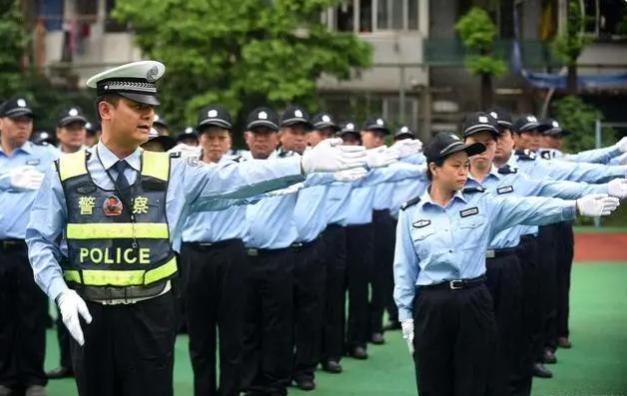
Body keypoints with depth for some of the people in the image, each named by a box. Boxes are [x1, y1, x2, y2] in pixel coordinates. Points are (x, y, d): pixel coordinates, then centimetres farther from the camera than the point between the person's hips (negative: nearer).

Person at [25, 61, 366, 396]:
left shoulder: (171, 173, 1)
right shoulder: (66, 174, 1)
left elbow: (237, 179, -8)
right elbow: (40, 242, 3)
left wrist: (306, 163, -18)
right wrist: (61, 294, -12)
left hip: (149, 316, 0)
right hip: (89, 315, 0)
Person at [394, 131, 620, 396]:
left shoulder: (481, 202, 3)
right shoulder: (411, 213, 1)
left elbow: (528, 209, -8)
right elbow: (404, 268, 4)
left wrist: (576, 206, -21)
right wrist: (406, 317, 1)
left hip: (474, 303, 1)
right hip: (431, 307, -1)